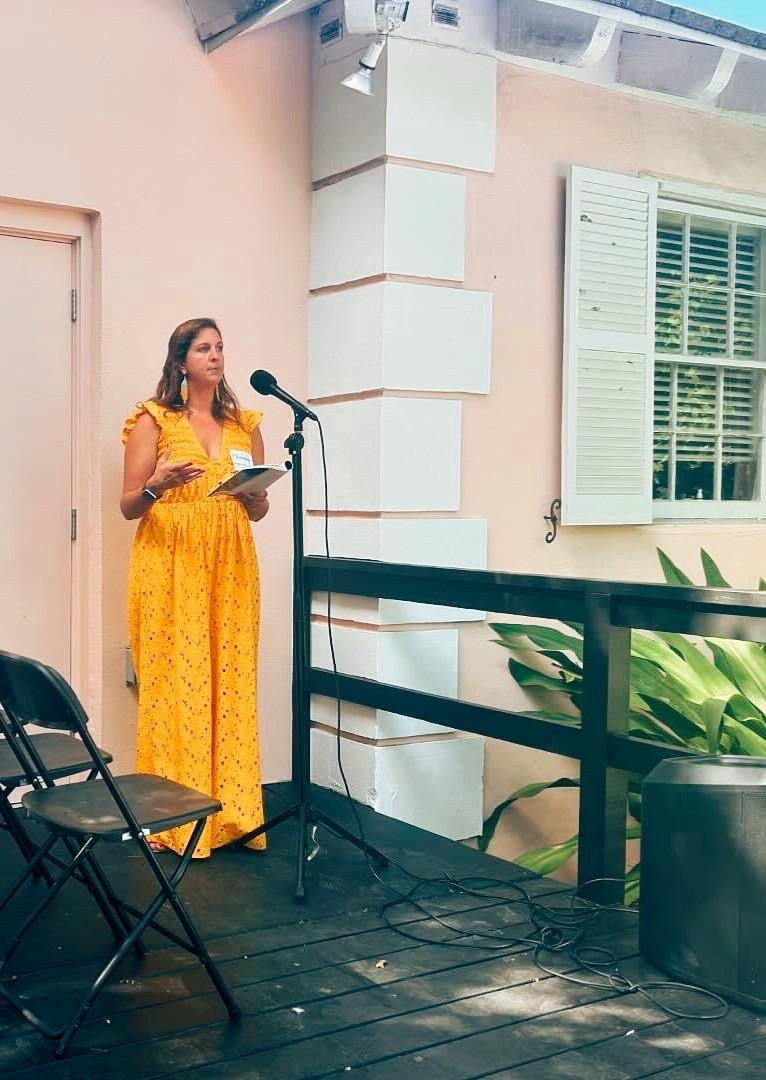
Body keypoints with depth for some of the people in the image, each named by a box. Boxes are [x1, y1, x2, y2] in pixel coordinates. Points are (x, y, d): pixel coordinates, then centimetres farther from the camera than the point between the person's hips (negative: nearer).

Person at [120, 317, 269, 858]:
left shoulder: (244, 425, 14)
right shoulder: (154, 419, 3)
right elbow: (129, 506, 0)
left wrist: (252, 488, -6)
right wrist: (158, 484, -20)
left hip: (231, 569, 4)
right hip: (171, 568, -3)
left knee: (231, 685, 1)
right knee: (175, 683, -6)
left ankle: (232, 813, 9)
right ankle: (175, 820, 2)